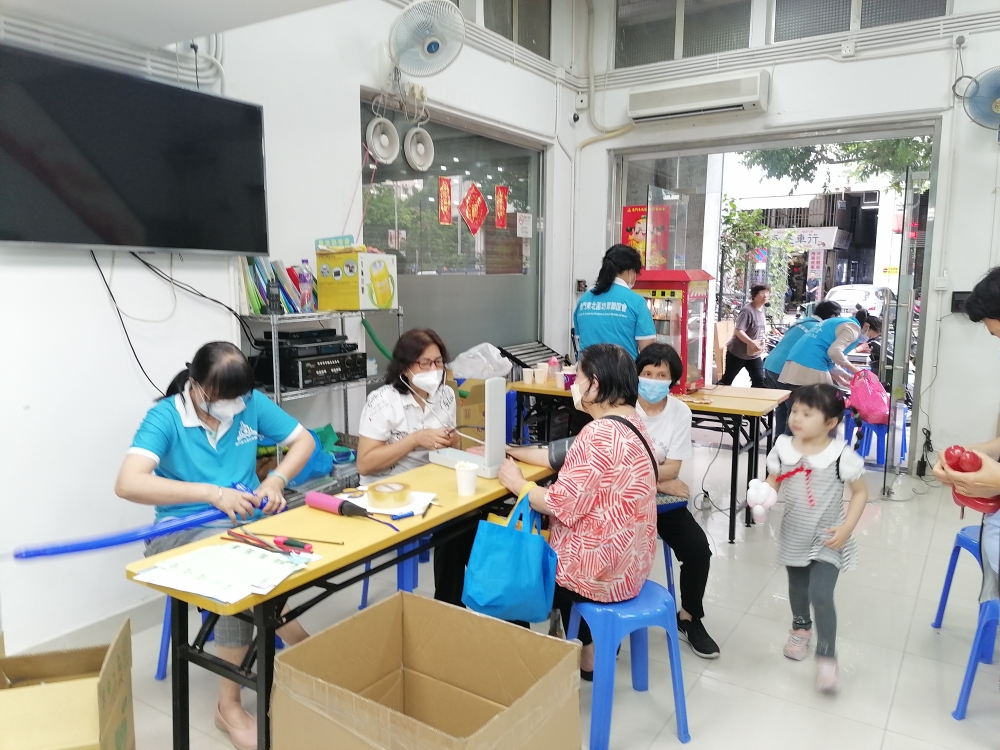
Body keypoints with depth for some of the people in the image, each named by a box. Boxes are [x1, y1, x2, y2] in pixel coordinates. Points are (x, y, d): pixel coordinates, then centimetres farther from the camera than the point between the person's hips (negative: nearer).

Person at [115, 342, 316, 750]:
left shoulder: (251, 403, 0)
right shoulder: (165, 417, -11)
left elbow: (304, 440, 9)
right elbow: (128, 484, -24)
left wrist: (276, 480, -10)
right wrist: (213, 493, -31)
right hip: (184, 531, -4)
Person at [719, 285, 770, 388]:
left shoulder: (761, 309, 6)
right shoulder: (747, 310, -20)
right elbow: (738, 331, -27)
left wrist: (762, 342, 11)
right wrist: (752, 343, -36)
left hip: (754, 353, 8)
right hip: (738, 352, -8)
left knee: (759, 381, 0)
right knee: (727, 379, 6)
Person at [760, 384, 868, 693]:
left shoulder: (841, 455, -19)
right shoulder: (783, 448, -10)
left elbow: (860, 492, -8)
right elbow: (772, 482, 2)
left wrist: (846, 528, -16)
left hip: (827, 538, -4)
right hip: (794, 535, 4)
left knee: (820, 595, -12)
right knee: (797, 589, 22)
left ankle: (827, 657, 7)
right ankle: (800, 628, 50)